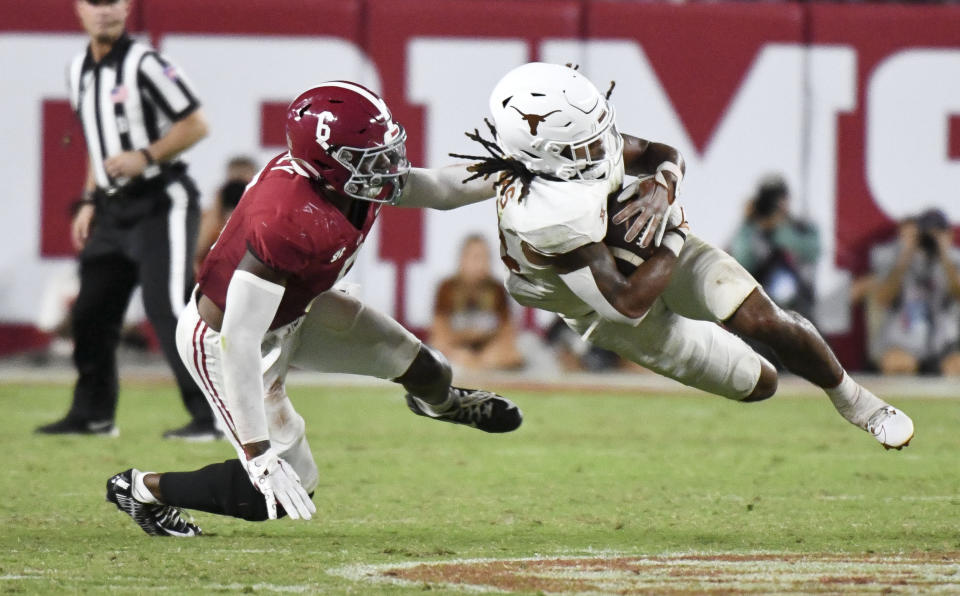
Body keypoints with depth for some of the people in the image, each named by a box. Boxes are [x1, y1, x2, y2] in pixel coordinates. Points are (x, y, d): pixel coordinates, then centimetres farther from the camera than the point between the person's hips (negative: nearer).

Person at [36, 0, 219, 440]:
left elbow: (196, 124, -12)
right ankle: (93, 415, 23)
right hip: (113, 207, 8)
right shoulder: (80, 70, 12)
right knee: (91, 311, 10)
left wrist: (145, 158, -22)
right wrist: (90, 201, 17)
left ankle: (207, 417, -14)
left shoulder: (144, 64, -12)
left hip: (160, 204, -8)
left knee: (166, 308, -17)